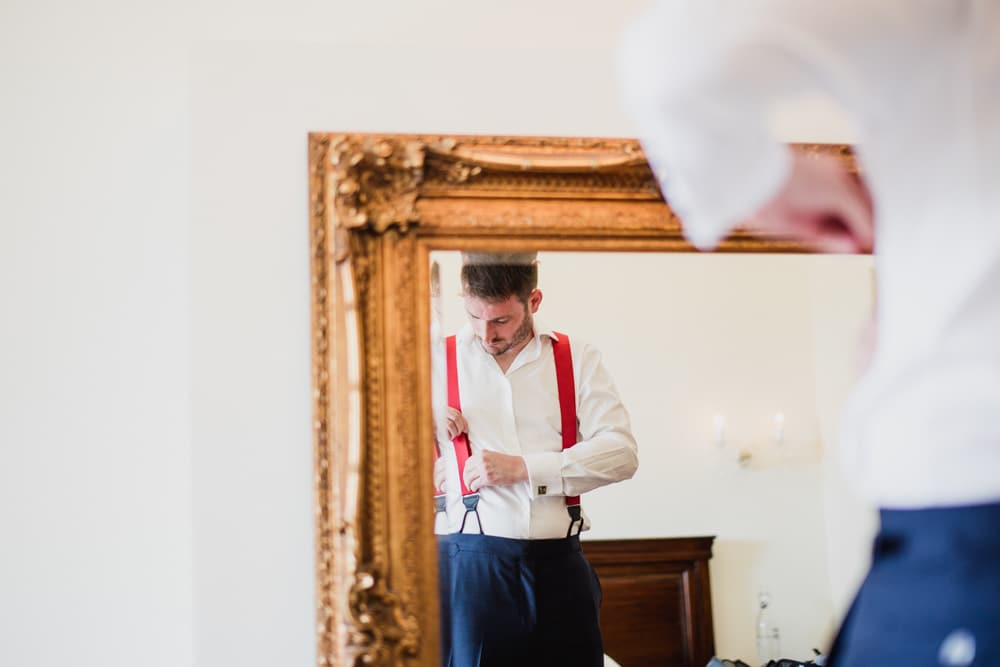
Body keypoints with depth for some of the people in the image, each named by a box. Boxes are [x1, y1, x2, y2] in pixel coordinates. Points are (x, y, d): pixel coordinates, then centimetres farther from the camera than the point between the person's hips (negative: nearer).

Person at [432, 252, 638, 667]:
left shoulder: (577, 360, 5)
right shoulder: (439, 363, 5)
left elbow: (621, 452, -5)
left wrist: (523, 468, -13)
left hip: (559, 563, 1)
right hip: (472, 565, 0)